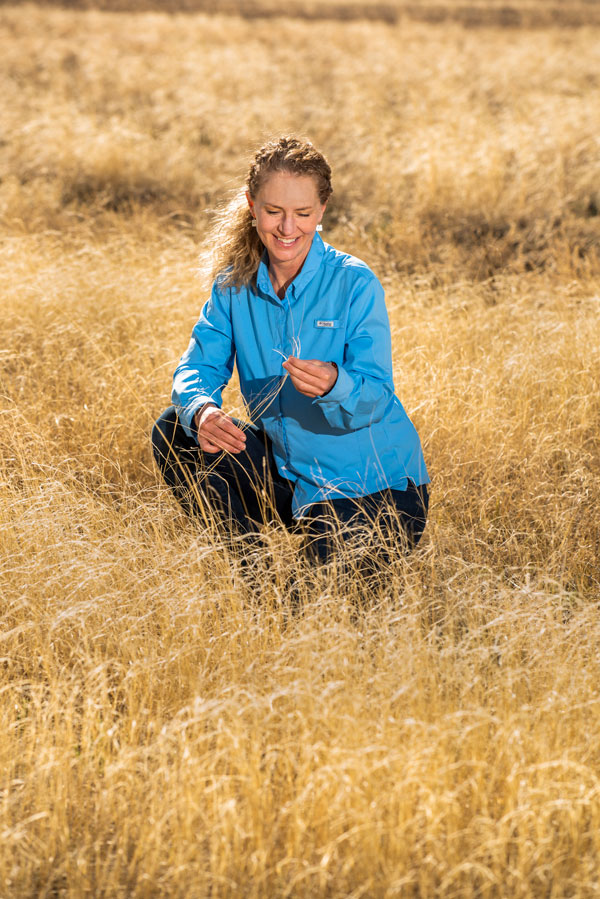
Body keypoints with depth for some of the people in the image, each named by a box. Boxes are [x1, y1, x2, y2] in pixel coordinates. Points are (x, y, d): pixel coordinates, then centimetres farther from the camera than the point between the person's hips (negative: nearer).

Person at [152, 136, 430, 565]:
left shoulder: (355, 284, -17)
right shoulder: (236, 281, -2)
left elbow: (375, 399, -21)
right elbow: (198, 366, -7)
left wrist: (333, 385, -45)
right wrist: (202, 412, -31)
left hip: (376, 484, -5)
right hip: (285, 466, 5)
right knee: (175, 433, -11)